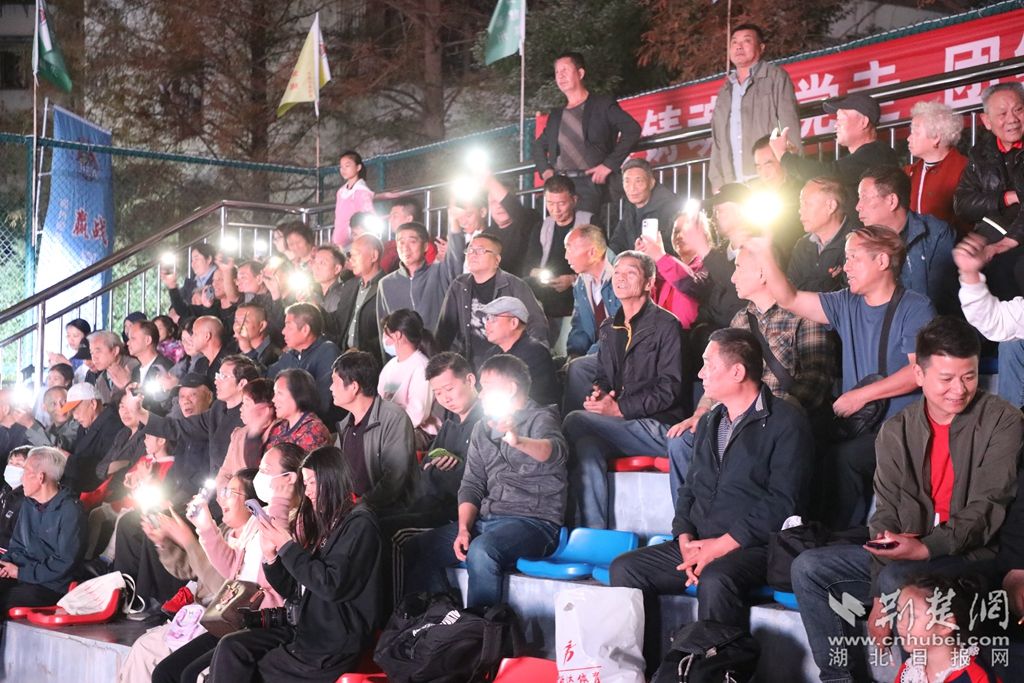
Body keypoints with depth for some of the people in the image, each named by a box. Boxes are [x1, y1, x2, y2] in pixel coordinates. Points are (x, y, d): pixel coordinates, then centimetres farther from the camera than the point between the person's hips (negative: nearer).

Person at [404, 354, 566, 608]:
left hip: (533, 521, -7)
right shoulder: (482, 429, 19)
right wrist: (463, 529, -4)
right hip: (485, 520, 8)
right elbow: (471, 485, 13)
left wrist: (519, 441, -48)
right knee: (416, 549, -6)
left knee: (481, 551, -36)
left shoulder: (539, 419, -3)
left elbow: (556, 452, -26)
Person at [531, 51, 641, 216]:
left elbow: (632, 129, -4)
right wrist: (544, 170, 14)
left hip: (591, 183, -5)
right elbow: (539, 145, 34)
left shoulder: (602, 104, 6)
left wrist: (610, 165, -10)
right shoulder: (555, 115, 21)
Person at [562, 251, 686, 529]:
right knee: (587, 445, -29)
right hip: (618, 427, 6)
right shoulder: (609, 328, 20)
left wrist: (620, 409, -15)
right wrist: (598, 393, 0)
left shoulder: (666, 325, -2)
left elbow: (669, 389, -9)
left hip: (658, 427, -6)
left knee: (576, 422, -26)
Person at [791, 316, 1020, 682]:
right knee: (808, 568, -8)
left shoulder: (1001, 421, -7)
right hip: (903, 552, 5)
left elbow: (987, 508, -13)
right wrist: (878, 600, -12)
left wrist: (926, 548, -27)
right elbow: (886, 513, 0)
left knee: (895, 579, -33)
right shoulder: (896, 431, 5)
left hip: (972, 556, -5)